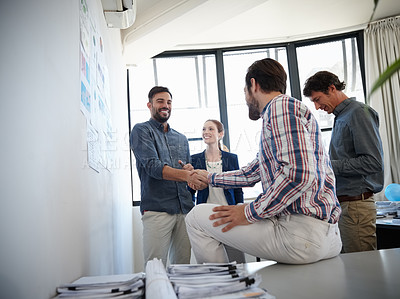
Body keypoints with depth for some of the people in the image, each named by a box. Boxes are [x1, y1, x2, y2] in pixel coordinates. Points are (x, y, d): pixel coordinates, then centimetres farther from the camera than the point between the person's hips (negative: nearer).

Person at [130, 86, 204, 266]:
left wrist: (190, 170, -1)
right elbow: (153, 166, -11)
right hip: (157, 208, -5)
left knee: (185, 267, 5)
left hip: (185, 208, 5)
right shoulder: (141, 130, 4)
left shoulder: (181, 139, 22)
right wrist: (184, 175, -27)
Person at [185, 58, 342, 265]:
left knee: (197, 217, -4)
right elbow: (251, 174, 32)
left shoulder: (281, 105, -9)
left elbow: (300, 174, -24)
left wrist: (250, 212, -13)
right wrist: (210, 178, 42)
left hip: (301, 233, -11)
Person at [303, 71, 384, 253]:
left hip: (356, 205, -9)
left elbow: (373, 162, -19)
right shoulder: (341, 117, 18)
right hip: (341, 204, 9)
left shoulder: (359, 113, -10)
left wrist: (330, 165, -18)